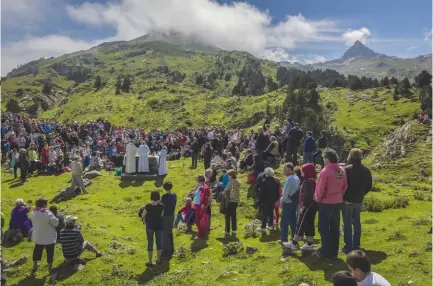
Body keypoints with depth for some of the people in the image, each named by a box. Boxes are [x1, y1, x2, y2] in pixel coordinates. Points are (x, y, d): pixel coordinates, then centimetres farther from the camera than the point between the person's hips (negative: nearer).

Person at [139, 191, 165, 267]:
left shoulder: (148, 206, -18)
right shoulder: (161, 205, -15)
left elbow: (142, 215, -7)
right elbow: (161, 214, -1)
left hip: (150, 226, -1)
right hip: (159, 226, 2)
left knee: (150, 243, 8)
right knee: (159, 242, 16)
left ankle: (150, 262, 13)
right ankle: (158, 259, 28)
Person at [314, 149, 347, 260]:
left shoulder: (325, 171, -19)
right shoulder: (342, 171, 0)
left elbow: (320, 188, -17)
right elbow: (344, 186, 4)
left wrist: (317, 198, -1)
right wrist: (339, 196, 12)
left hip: (326, 203, -6)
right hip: (338, 202, 6)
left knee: (324, 228, 5)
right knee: (335, 228, 15)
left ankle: (326, 252, 8)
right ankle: (334, 251, 23)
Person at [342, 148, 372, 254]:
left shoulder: (347, 169, -16)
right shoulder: (366, 170, 3)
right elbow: (369, 186, 8)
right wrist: (361, 194, 17)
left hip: (347, 200, -5)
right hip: (359, 200, 6)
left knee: (347, 223, 1)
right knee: (356, 222, 16)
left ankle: (348, 247, 2)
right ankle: (356, 245, 24)